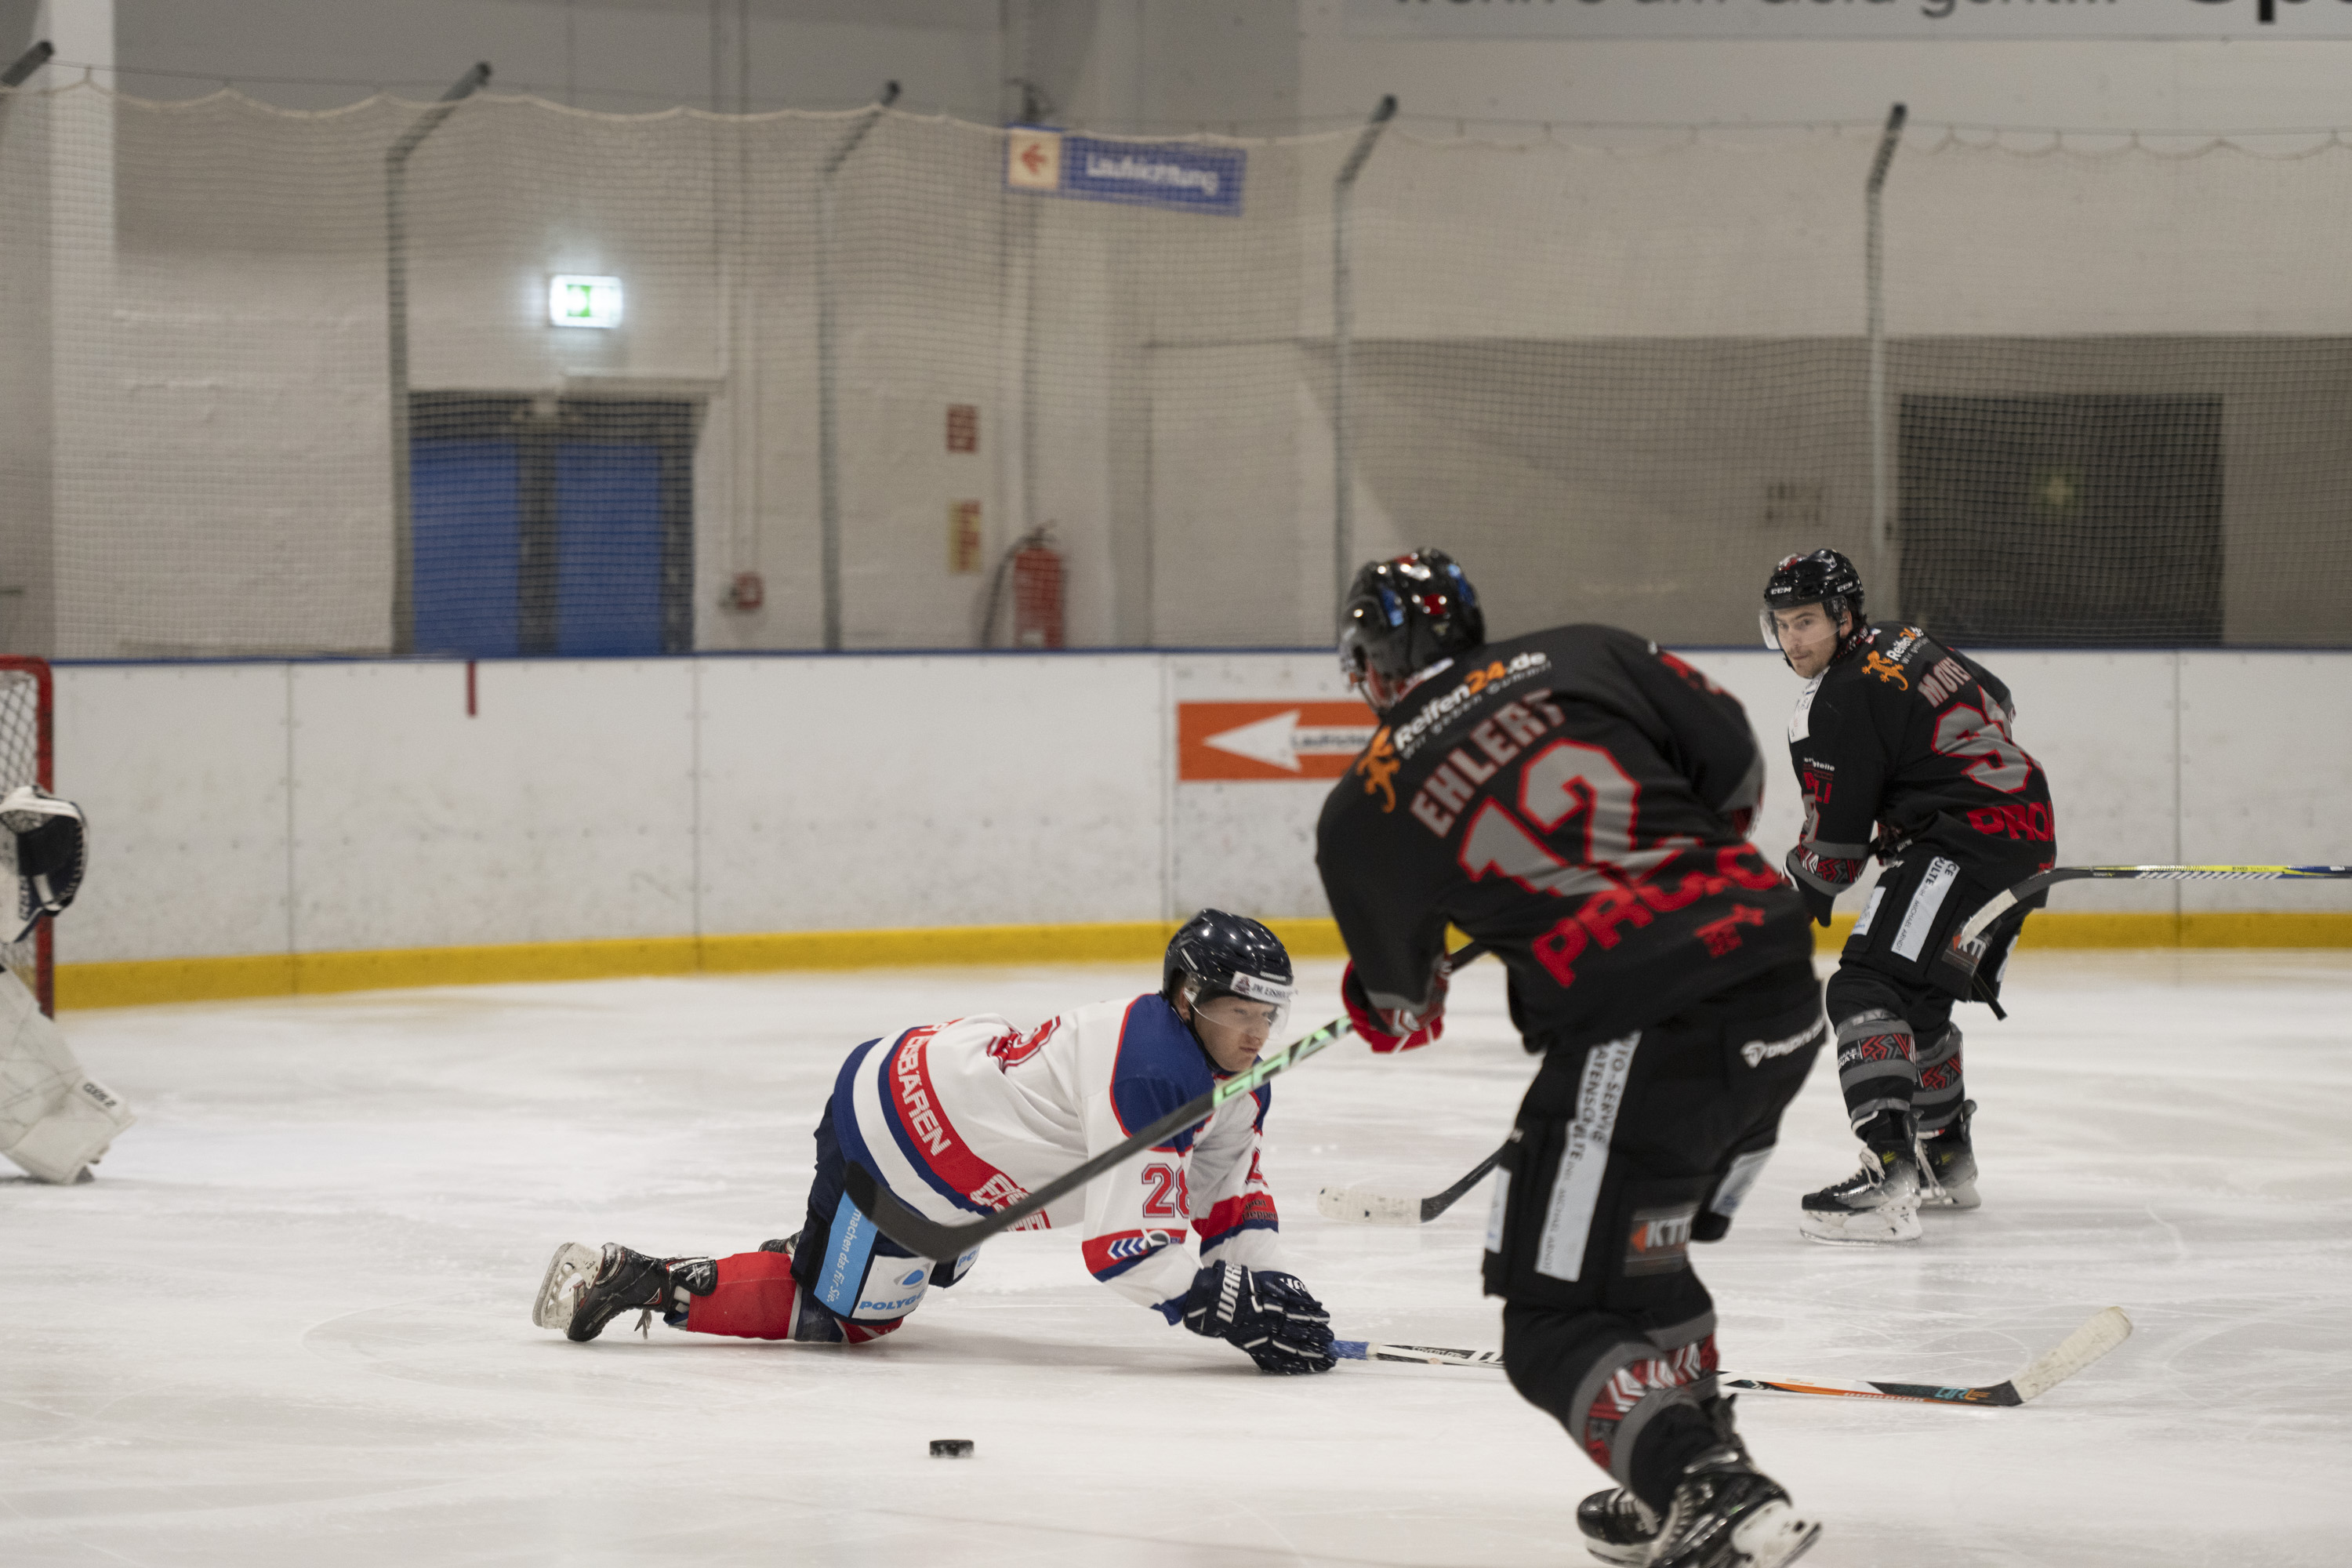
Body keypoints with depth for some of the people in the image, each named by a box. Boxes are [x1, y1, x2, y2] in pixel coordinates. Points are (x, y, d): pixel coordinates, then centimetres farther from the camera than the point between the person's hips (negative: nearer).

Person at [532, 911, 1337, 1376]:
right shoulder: (1149, 1073, -32)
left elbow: (1229, 1195, 7)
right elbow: (1128, 1244, -35)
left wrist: (1269, 1282, -9)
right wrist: (1233, 1314, -34)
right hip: (891, 1142, -10)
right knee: (833, 1315, 3)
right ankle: (644, 1282, 7)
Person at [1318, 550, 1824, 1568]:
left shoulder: (1365, 812, 9)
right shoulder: (1582, 657, 14)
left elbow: (1398, 999, 21)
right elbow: (1733, 759, 12)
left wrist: (1400, 1008, 46)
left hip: (1637, 1029, -6)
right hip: (1783, 987, 6)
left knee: (1557, 1325, 0)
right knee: (1640, 1263, 27)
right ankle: (1684, 1474, 30)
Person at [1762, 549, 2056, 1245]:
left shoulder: (1840, 702, -13)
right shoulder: (1901, 641, 15)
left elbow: (1835, 839, -10)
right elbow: (1996, 704, 29)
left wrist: (1801, 899, 10)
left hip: (1969, 840, -11)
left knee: (1870, 986, -20)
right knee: (1917, 995, 26)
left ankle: (1889, 1174, -37)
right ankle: (1945, 1160, 40)